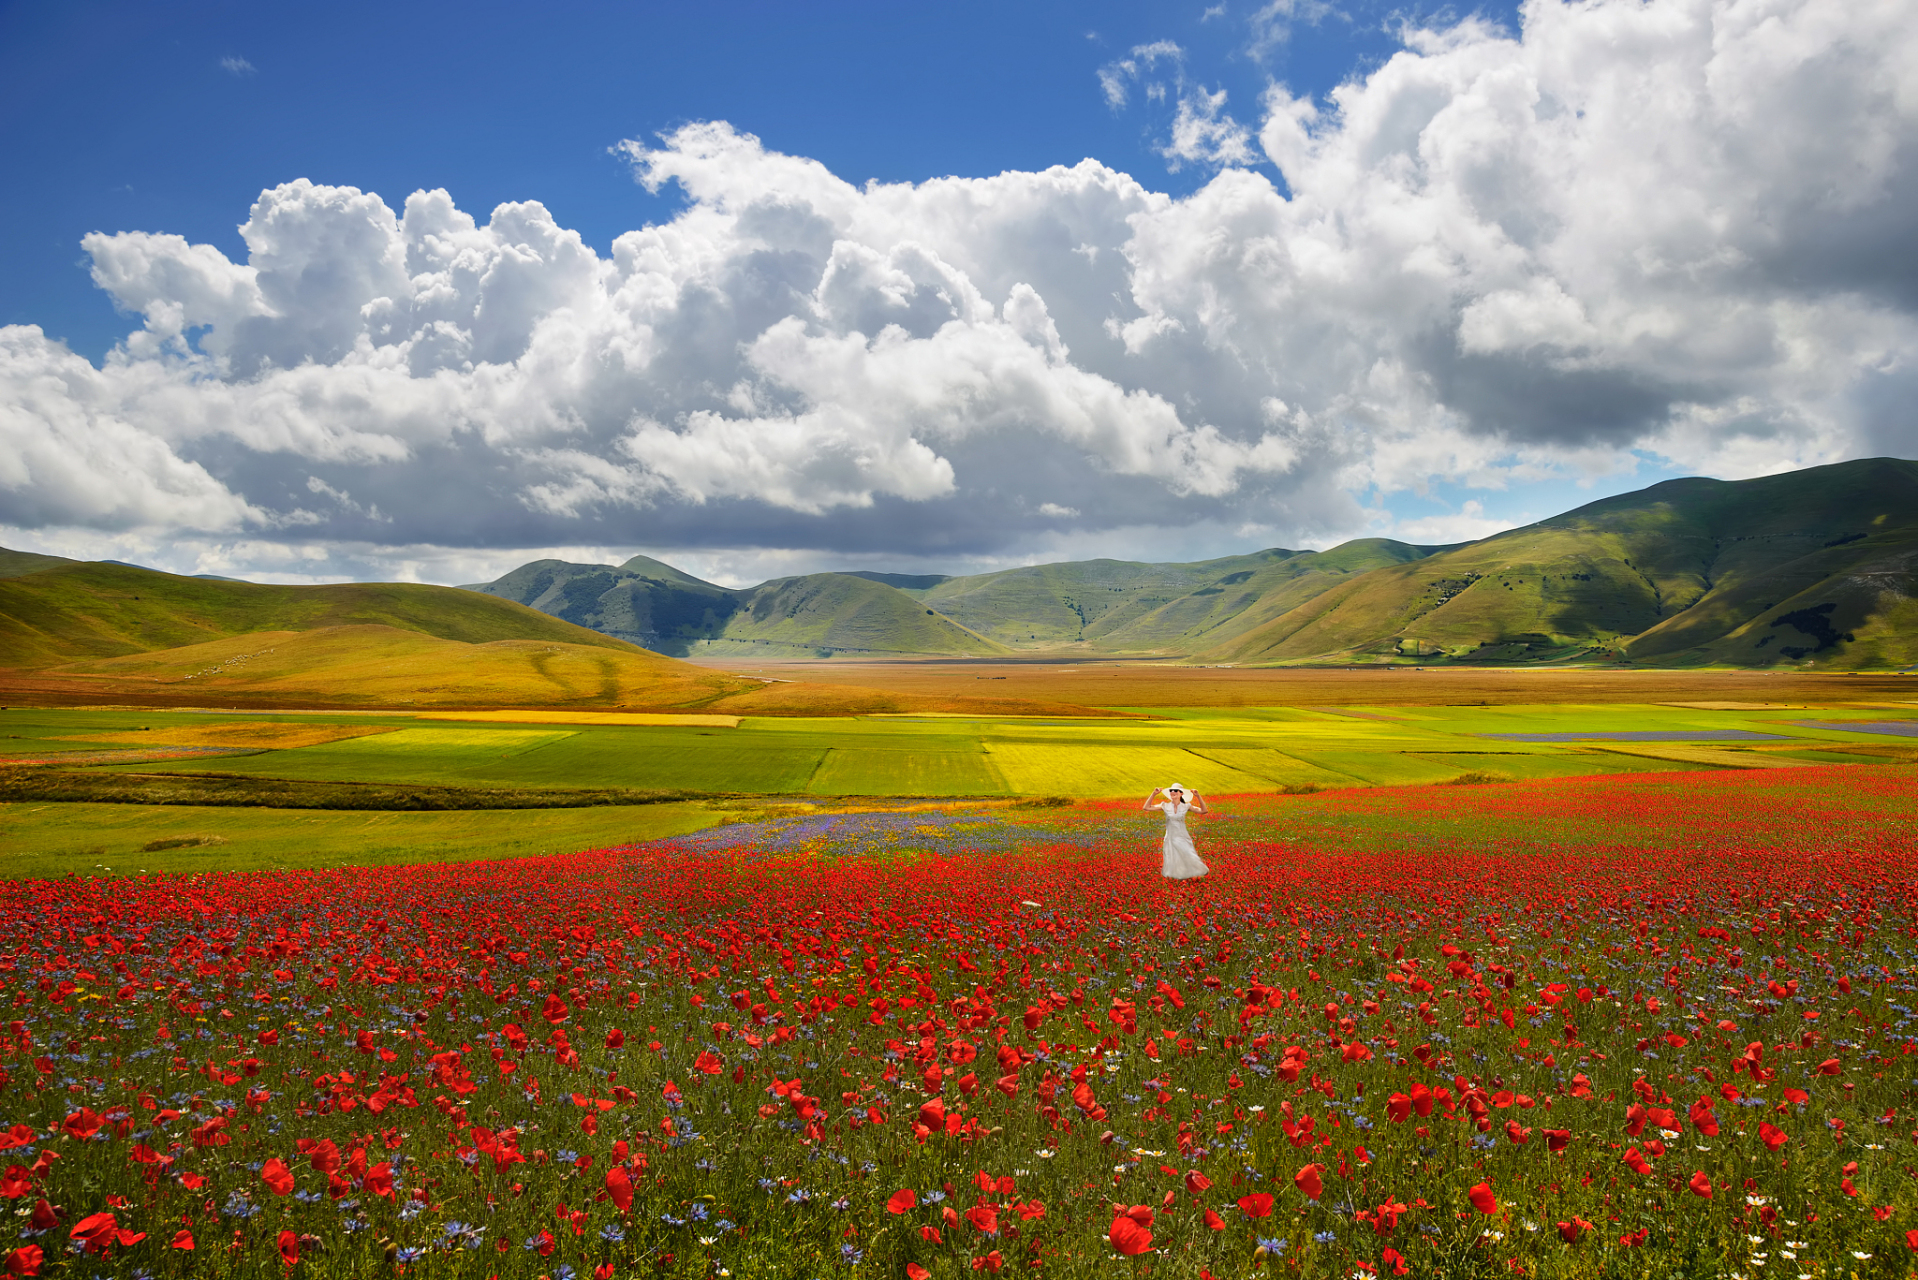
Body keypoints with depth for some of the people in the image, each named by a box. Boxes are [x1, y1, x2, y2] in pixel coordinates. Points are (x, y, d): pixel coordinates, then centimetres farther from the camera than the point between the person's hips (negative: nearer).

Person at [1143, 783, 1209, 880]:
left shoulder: (1186, 807, -1)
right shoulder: (1165, 806, 0)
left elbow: (1204, 811, -7)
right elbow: (1146, 807, -4)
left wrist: (1198, 796, -16)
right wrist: (1154, 794, -10)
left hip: (1183, 839, 0)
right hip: (1170, 838, 0)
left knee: (1188, 860, -6)